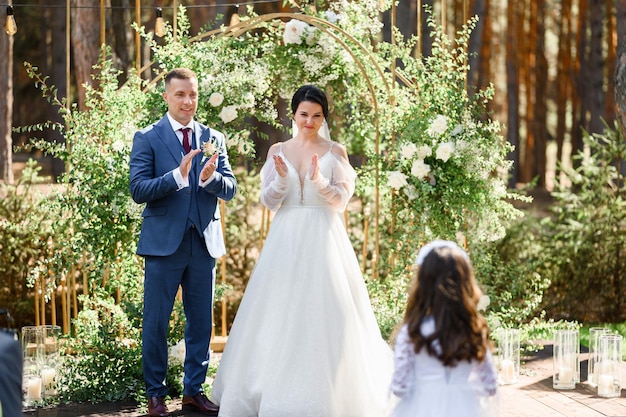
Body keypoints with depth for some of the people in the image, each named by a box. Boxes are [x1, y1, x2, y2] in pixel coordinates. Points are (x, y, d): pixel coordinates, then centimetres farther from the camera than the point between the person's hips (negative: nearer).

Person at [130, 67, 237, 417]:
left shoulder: (214, 139, 9)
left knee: (201, 322, 10)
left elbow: (230, 189, 3)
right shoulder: (147, 138, -2)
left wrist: (210, 178, -19)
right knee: (156, 323, 2)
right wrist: (178, 175, -23)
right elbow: (138, 190, -11)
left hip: (204, 243, 4)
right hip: (164, 242, -3)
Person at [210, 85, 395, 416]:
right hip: (286, 240, 2)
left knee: (323, 313, -4)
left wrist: (318, 181, -19)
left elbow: (341, 200, -3)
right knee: (280, 312, 1)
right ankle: (276, 387, 10)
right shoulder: (277, 151, 8)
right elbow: (269, 201, 4)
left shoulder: (335, 153, 3)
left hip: (323, 240, -2)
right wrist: (282, 178, -15)